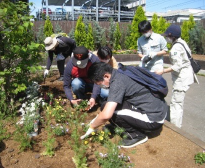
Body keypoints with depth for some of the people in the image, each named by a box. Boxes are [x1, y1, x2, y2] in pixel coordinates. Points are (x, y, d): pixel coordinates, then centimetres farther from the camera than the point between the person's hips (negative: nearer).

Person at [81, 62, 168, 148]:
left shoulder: (117, 82, -23)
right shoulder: (119, 74, 4)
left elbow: (106, 115, -30)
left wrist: (92, 127, -9)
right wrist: (96, 121, 20)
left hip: (154, 118, -9)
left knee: (111, 112, -17)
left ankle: (136, 134, 0)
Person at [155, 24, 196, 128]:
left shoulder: (176, 48, -20)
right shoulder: (181, 42, 10)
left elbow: (177, 66, -25)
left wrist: (163, 71, -18)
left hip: (182, 78, -11)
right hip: (186, 75, 11)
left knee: (176, 103, -7)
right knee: (178, 103, 18)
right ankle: (176, 126, 31)